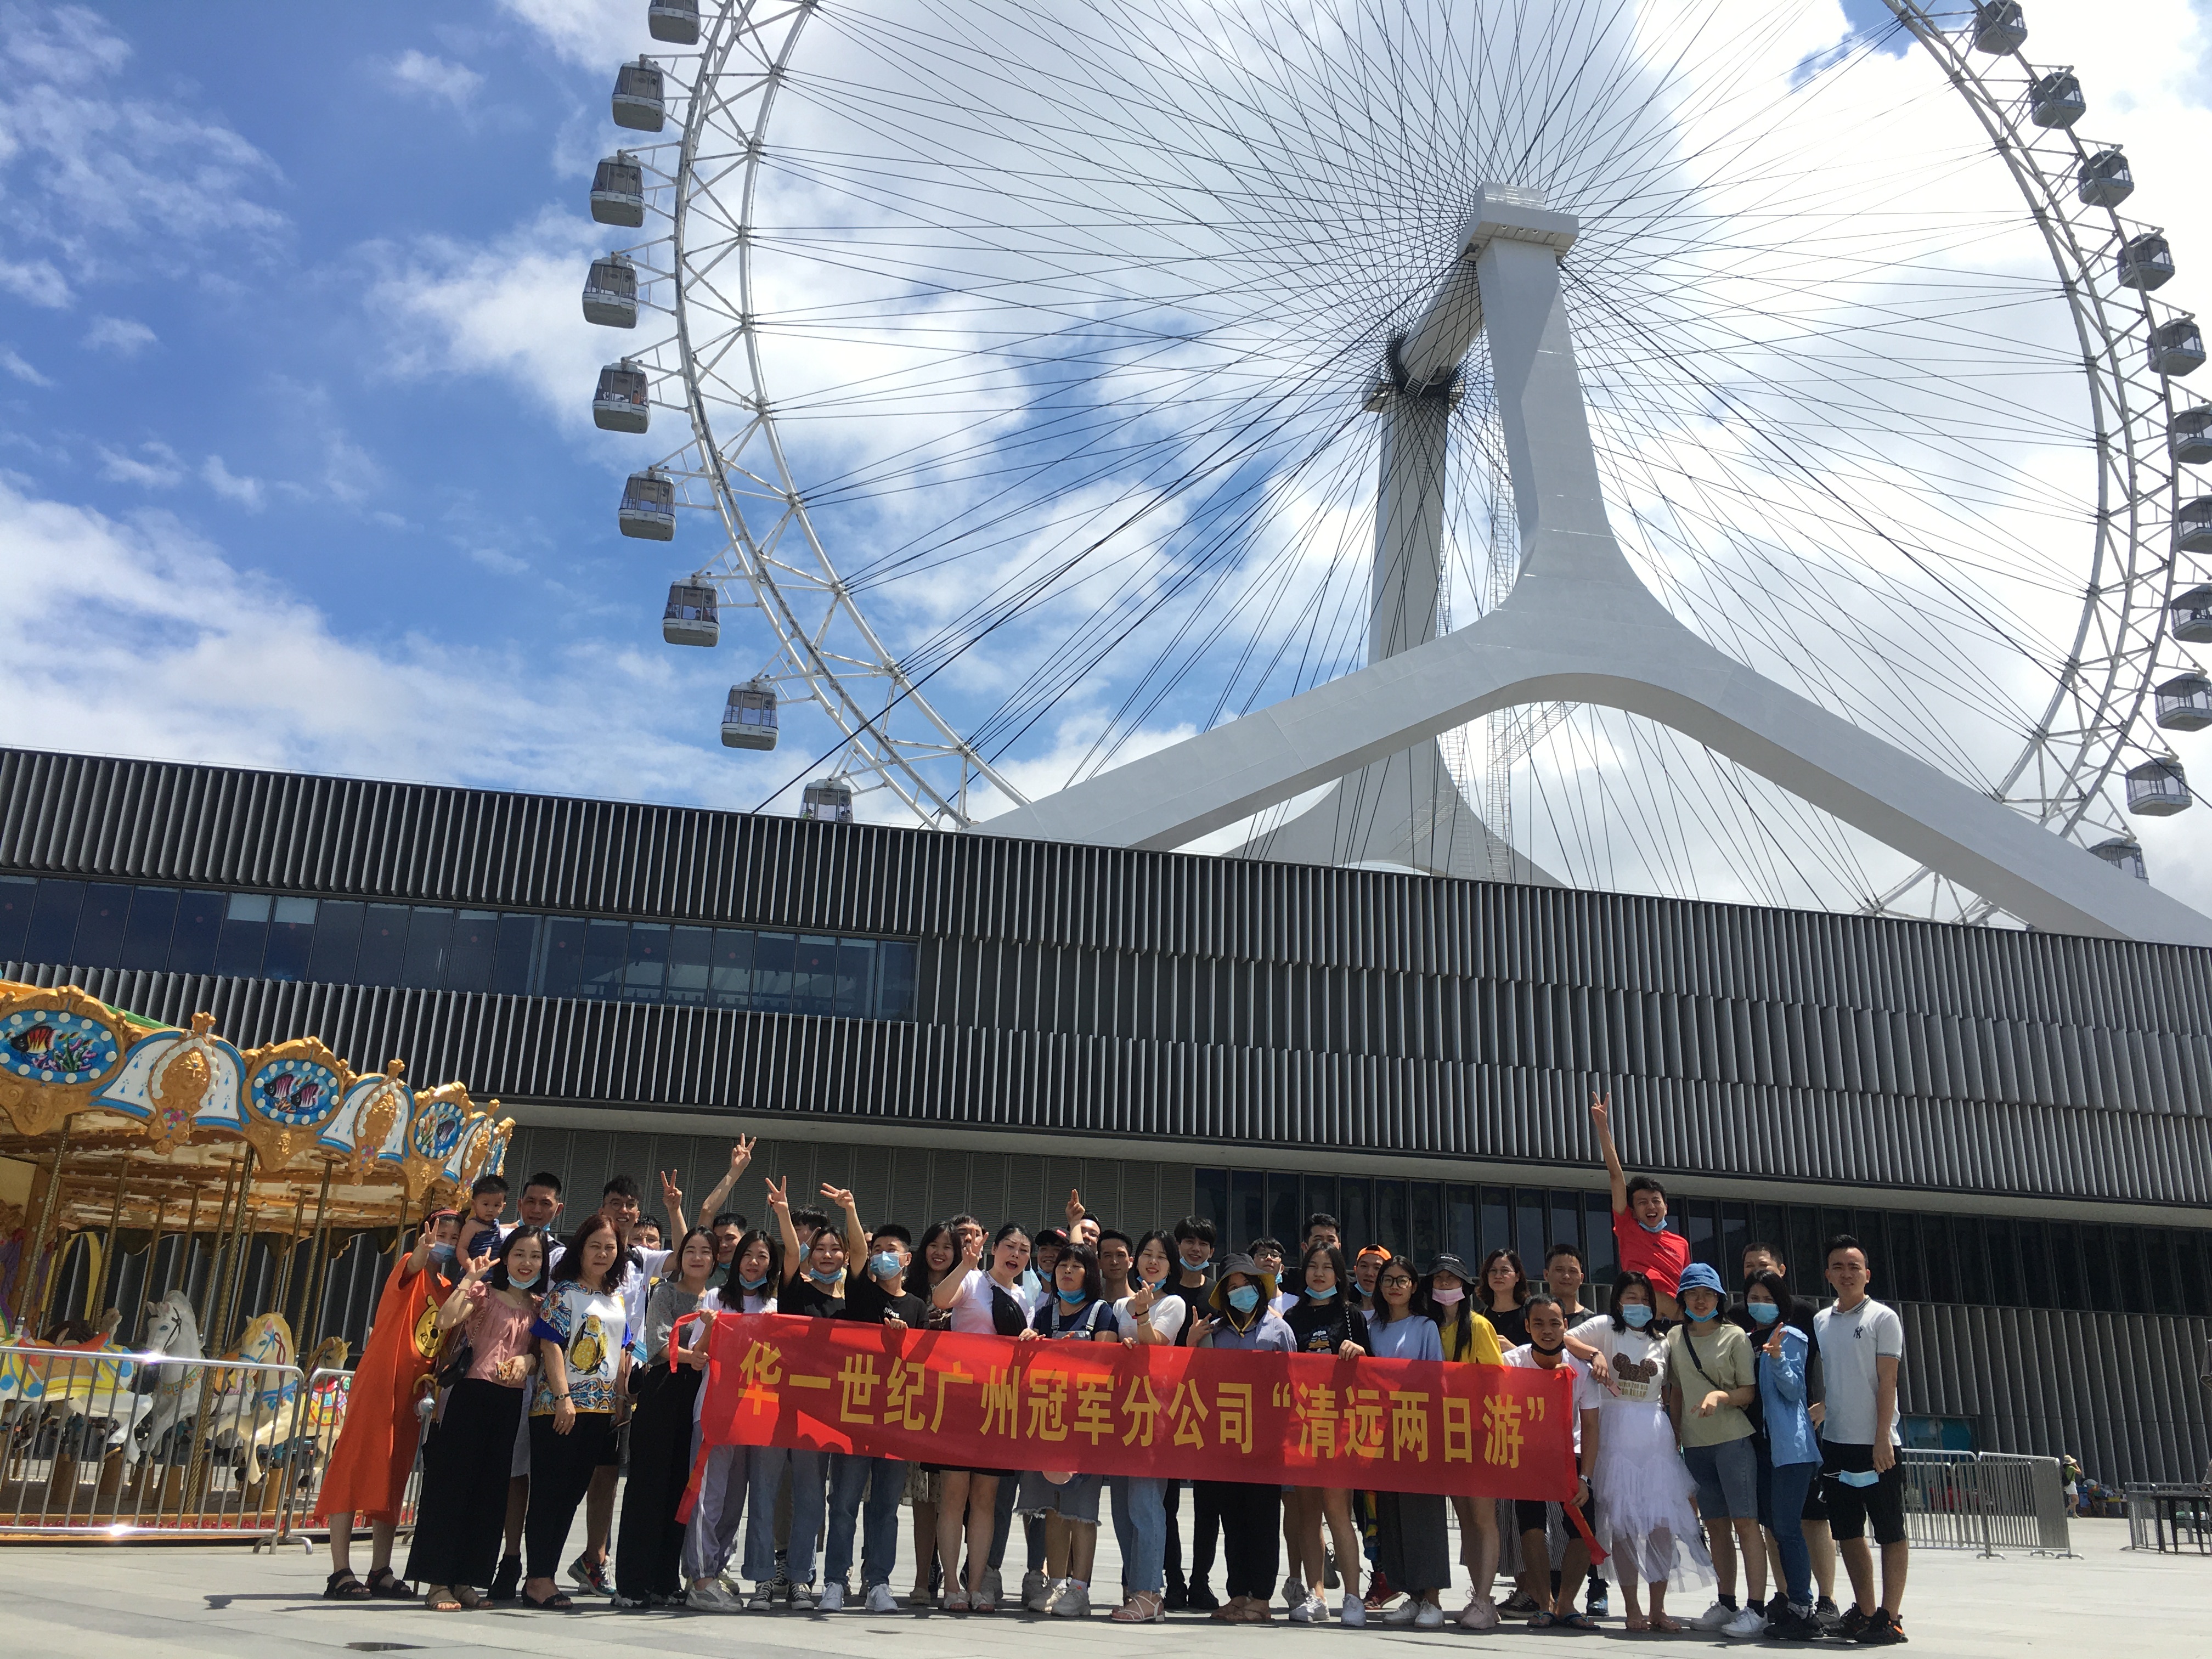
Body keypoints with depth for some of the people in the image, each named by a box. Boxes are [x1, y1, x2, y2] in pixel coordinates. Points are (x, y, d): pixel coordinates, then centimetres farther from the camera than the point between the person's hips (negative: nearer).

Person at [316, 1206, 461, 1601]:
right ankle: (340, 1573, -6)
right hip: (378, 1381, -7)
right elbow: (413, 1265, -30)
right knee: (353, 1468, -6)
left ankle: (380, 1571, 15)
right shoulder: (411, 1268, -5)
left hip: (411, 1390, 7)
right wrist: (423, 1251, -51)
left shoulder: (448, 1288, 14)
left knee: (394, 1477, 10)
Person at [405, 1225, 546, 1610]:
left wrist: (527, 1359, -5)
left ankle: (465, 1581, 15)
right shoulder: (484, 1293, -1)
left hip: (511, 1402, 5)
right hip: (473, 1394, -5)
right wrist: (470, 1278, -22)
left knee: (491, 1489, 7)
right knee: (452, 1482, -4)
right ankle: (438, 1582, 2)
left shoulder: (538, 1307, 14)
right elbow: (445, 1322, -17)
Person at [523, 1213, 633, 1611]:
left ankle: (545, 1576, 14)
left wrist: (622, 1399, 11)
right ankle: (538, 1579, 2)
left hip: (602, 1408, 6)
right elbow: (551, 1345, -10)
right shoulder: (565, 1292, -3)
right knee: (549, 1492, -3)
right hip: (560, 1406, -6)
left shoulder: (617, 1298, 16)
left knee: (573, 1493, 8)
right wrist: (562, 1397, -17)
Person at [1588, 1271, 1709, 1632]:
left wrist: (1677, 1435, 7)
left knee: (1663, 1524, -2)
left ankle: (1658, 1609, 6)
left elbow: (1670, 1395, 16)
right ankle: (1632, 1609, 6)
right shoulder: (1606, 1330, 4)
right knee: (1623, 1524, -1)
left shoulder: (1662, 1341, 14)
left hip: (1656, 1436, 3)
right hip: (1616, 1436, -3)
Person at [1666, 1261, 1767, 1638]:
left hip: (1733, 1440, -4)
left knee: (1745, 1522, -8)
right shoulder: (1675, 1337, 10)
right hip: (1695, 1444, 5)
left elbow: (1750, 1392, -3)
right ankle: (1726, 1604, 18)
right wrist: (1675, 1433, 15)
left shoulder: (1734, 1336, -2)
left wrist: (1721, 1395, -20)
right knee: (1715, 1525, 9)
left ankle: (1756, 1609, -7)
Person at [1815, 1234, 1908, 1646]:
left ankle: (1890, 1616, 7)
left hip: (1875, 1444, -6)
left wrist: (1882, 1438, -14)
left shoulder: (1882, 1318, -5)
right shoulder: (1821, 1321, 10)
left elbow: (1887, 1381, -10)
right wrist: (1817, 1416, 6)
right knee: (1848, 1532, 11)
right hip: (1835, 1442, 6)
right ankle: (1864, 1611, 21)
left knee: (1891, 1533, 2)